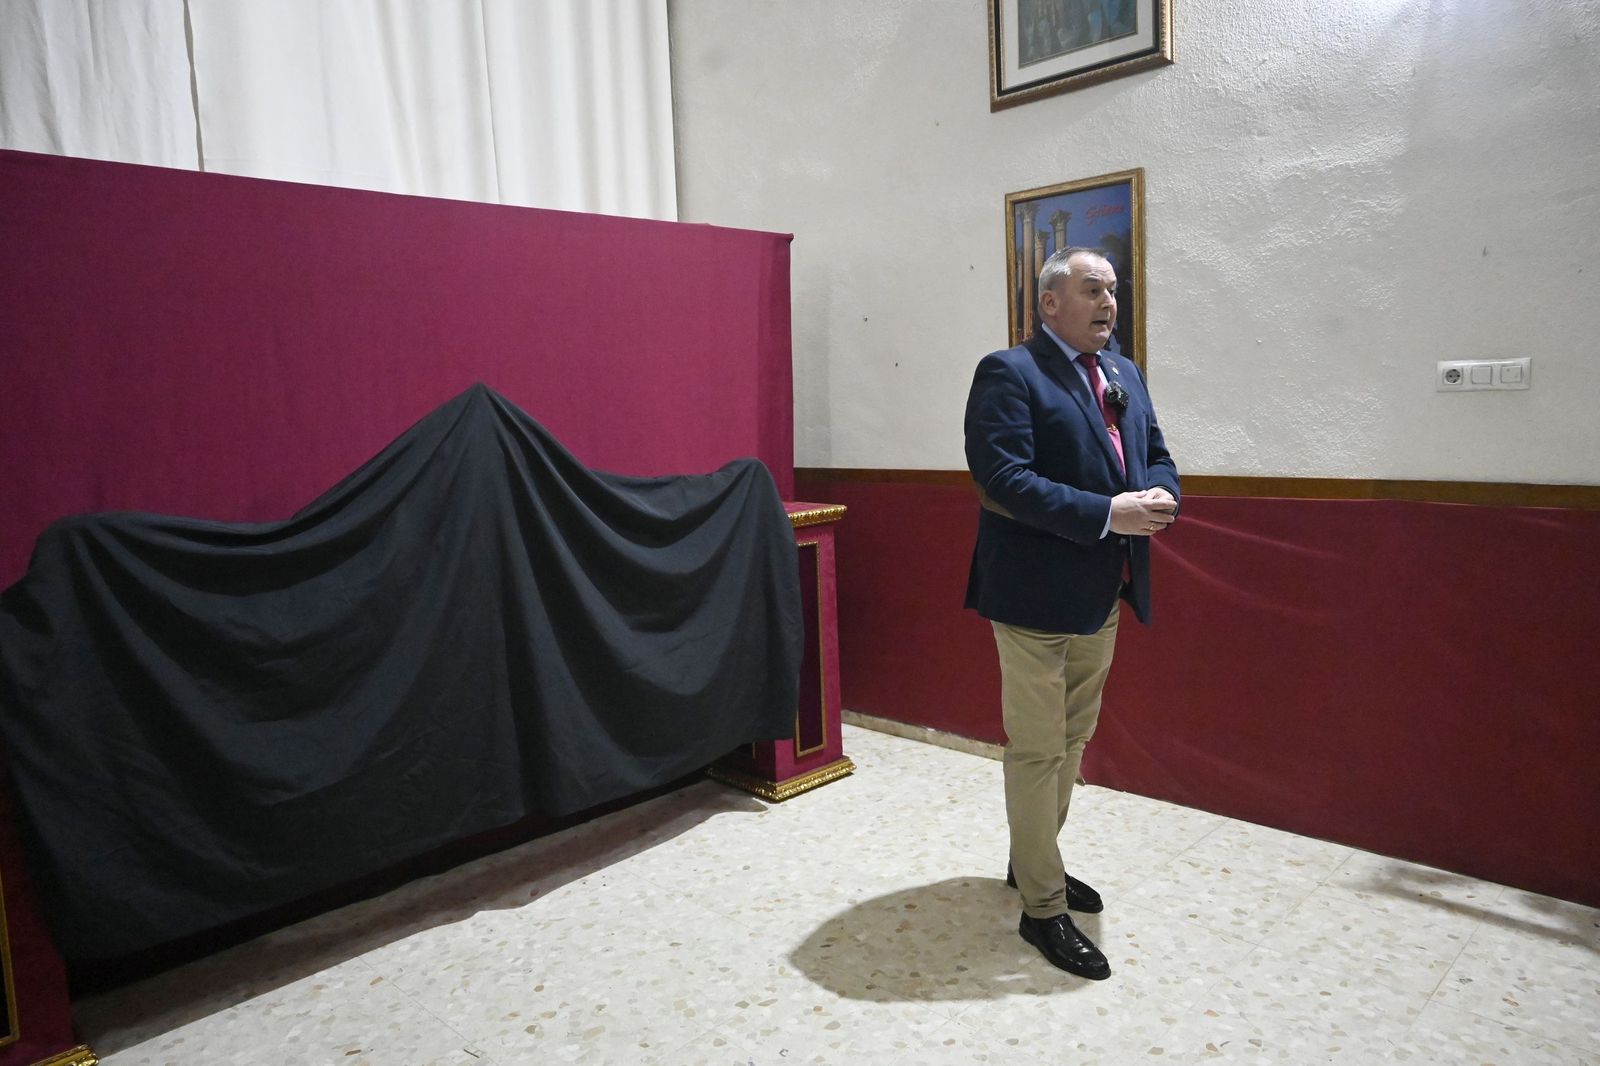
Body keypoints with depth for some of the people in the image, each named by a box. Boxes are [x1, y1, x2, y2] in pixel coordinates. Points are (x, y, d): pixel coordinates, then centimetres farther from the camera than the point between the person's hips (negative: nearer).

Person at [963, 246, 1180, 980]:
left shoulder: (1125, 374, 13)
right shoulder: (1007, 373, -12)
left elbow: (1156, 456, 16)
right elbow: (1005, 479, -23)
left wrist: (1159, 495, -8)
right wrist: (1108, 514, -26)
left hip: (1105, 595, 9)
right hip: (1038, 595, -8)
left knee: (1072, 739, 20)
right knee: (1037, 750, 2)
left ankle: (1032, 860, 39)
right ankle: (1043, 908, 16)